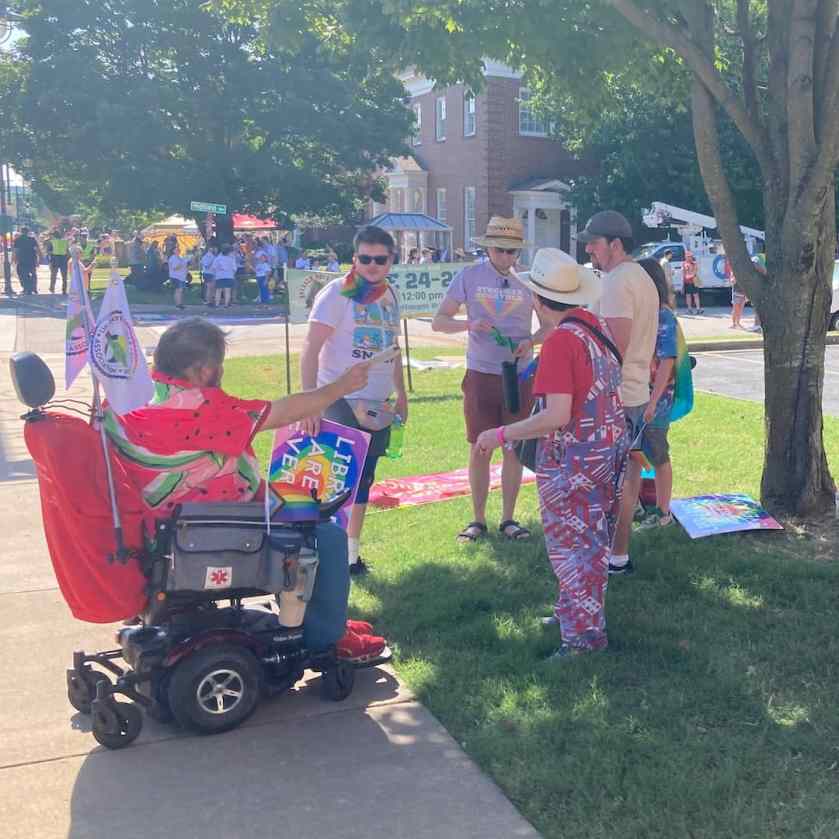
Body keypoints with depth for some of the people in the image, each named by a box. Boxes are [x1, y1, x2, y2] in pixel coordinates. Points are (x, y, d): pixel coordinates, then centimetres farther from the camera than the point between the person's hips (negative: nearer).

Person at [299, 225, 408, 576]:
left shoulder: (390, 296, 10)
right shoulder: (337, 293, -11)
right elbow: (311, 349, -18)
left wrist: (401, 395, 19)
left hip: (378, 404, 6)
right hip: (340, 401, -6)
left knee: (363, 479, 13)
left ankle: (351, 550, 25)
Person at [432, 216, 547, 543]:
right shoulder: (469, 277, -1)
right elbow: (438, 321, -1)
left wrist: (531, 341, -15)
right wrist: (469, 324, -21)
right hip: (480, 374, -1)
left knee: (514, 449, 7)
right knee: (479, 449, 5)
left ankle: (508, 518, 20)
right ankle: (478, 520, 17)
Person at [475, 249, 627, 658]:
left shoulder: (560, 341, -22)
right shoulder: (597, 326, 3)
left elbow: (557, 416, -28)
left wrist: (501, 434, -20)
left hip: (573, 462, -9)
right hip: (609, 451, 9)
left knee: (573, 544, 4)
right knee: (592, 540, 20)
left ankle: (585, 632, 13)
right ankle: (574, 610, 36)